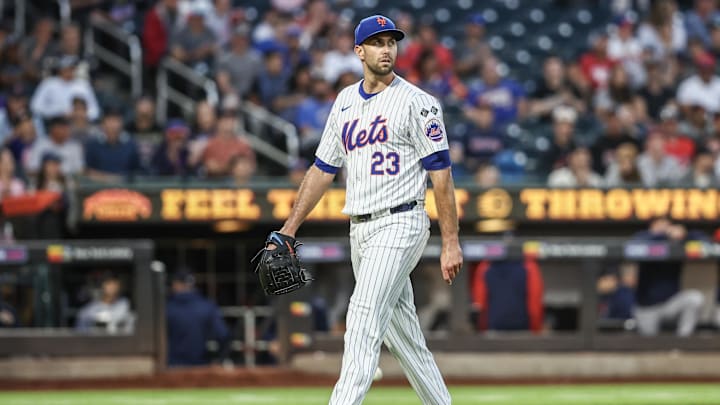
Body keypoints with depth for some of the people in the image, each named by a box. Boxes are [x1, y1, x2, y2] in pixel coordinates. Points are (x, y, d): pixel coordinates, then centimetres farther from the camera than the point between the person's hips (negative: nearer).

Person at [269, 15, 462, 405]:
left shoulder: (415, 102, -6)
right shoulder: (345, 102, 14)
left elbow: (440, 172, -9)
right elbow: (323, 169, 18)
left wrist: (451, 242, -14)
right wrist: (288, 229, 13)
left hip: (399, 225, -7)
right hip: (360, 230, 7)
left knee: (363, 325, -17)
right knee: (401, 333, 11)